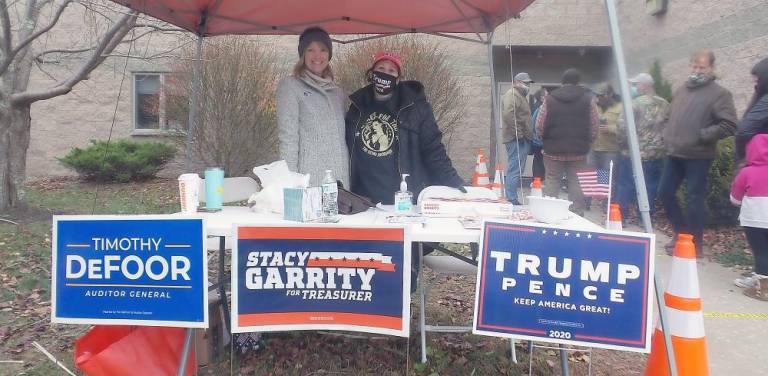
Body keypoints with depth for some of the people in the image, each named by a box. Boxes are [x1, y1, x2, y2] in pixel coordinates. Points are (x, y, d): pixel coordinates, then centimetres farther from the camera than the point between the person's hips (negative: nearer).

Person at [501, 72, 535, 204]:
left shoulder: (521, 96, 25)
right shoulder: (512, 95, -9)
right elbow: (508, 114, -26)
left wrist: (527, 134, 19)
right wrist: (517, 132, -23)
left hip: (522, 139, 11)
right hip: (517, 139, -11)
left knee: (515, 171, 13)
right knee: (515, 170, -11)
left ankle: (512, 198, 18)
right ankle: (511, 200, -10)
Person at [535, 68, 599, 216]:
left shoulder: (549, 99, -1)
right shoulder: (588, 99, -1)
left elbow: (539, 126, -4)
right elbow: (594, 127, -4)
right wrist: (586, 143, 11)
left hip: (553, 150, 0)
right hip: (578, 151, 0)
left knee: (552, 182, 9)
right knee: (576, 184, 5)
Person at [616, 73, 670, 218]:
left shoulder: (636, 103, -12)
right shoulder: (665, 104, 6)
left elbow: (623, 126, -17)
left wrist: (623, 144, -3)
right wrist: (660, 145, 16)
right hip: (657, 156, 5)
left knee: (625, 189, 5)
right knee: (650, 190, 11)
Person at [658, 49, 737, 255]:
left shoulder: (719, 93, -5)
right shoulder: (681, 90, 15)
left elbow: (729, 125, -12)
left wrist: (701, 135, -17)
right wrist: (667, 136, 12)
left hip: (698, 156, -7)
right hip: (674, 154, 7)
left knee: (694, 200, -1)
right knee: (665, 193, 10)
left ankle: (695, 243, 12)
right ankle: (681, 232, 28)